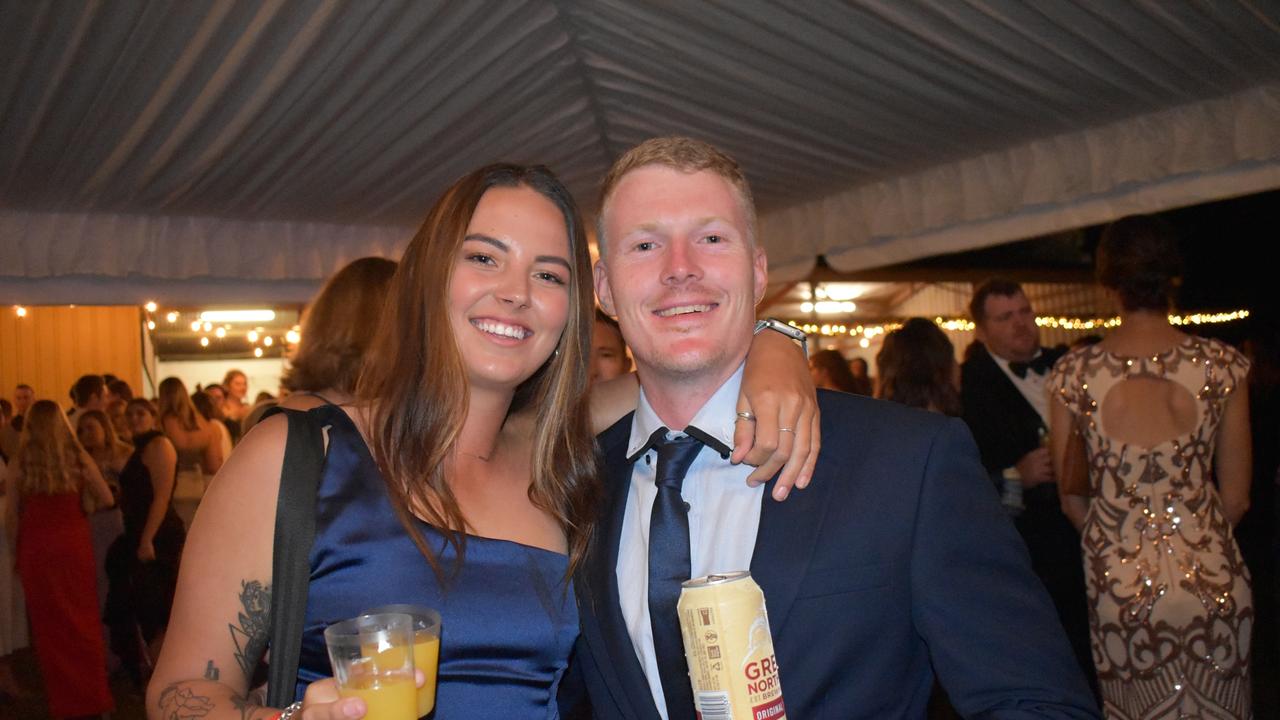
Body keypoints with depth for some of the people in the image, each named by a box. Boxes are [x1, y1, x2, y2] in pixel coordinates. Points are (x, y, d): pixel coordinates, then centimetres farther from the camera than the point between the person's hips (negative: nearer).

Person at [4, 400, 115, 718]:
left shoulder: (19, 465, -7)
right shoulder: (79, 459, -5)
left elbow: (11, 516, -3)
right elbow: (107, 499, 0)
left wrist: (16, 552, 9)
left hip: (36, 548, -1)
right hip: (74, 544, 1)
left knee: (49, 623, 10)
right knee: (83, 619, 12)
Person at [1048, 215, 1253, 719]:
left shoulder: (1076, 373, -8)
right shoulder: (1222, 365, -7)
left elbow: (1072, 497, 0)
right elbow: (1235, 497, 1)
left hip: (1119, 583, 0)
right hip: (1213, 583, 1)